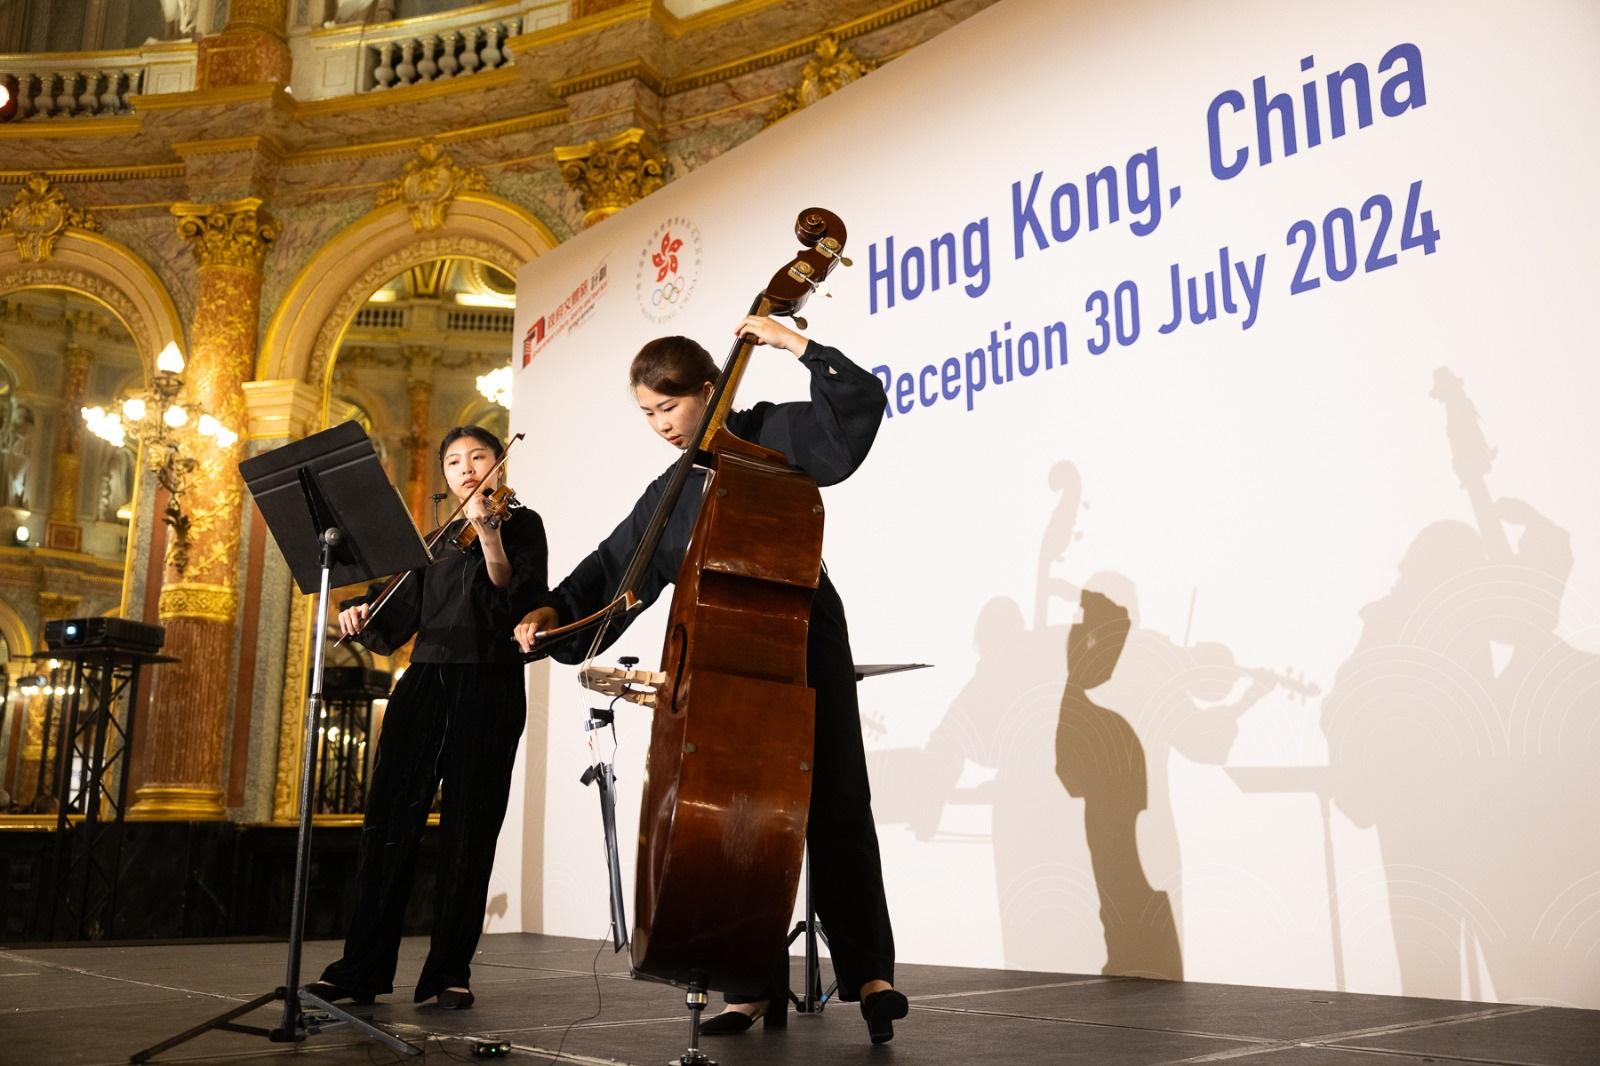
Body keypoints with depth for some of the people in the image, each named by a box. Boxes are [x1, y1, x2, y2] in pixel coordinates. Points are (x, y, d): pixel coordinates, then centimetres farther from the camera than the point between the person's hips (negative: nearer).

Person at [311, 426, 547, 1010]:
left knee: (468, 830, -1)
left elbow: (520, 600, -13)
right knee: (389, 821, -1)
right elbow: (398, 620, 15)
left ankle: (450, 971, 7)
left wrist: (489, 535, -24)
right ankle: (363, 966, 4)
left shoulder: (520, 523, 5)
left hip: (487, 687, -5)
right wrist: (363, 615, -6)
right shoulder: (438, 538, 20)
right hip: (424, 682, 5)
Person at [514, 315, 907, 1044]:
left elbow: (860, 403, -10)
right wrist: (556, 608, -1)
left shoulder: (769, 435, 1)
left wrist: (794, 343, -15)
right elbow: (617, 567, 14)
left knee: (833, 805, -4)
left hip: (803, 643, -5)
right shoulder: (668, 493, 16)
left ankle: (869, 971, 1)